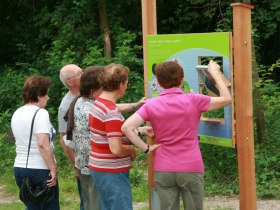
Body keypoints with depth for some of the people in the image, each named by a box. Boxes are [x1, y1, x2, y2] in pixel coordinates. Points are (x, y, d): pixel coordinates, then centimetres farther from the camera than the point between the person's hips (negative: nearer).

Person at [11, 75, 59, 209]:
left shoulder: (17, 114, 11)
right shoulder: (40, 113, -14)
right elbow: (43, 144, -24)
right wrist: (53, 168, -19)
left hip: (19, 168, 8)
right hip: (40, 169, -8)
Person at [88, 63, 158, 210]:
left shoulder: (98, 103, 8)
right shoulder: (112, 112, -22)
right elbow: (116, 149, -26)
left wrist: (141, 130, 17)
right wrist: (132, 150, -7)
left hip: (98, 168, 10)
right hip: (112, 172, -10)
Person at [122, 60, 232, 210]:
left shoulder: (151, 105, -2)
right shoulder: (193, 101, -7)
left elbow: (126, 127, -11)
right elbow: (226, 99, 3)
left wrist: (146, 148, -3)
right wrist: (215, 73, 14)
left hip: (163, 170, 2)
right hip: (191, 169, -2)